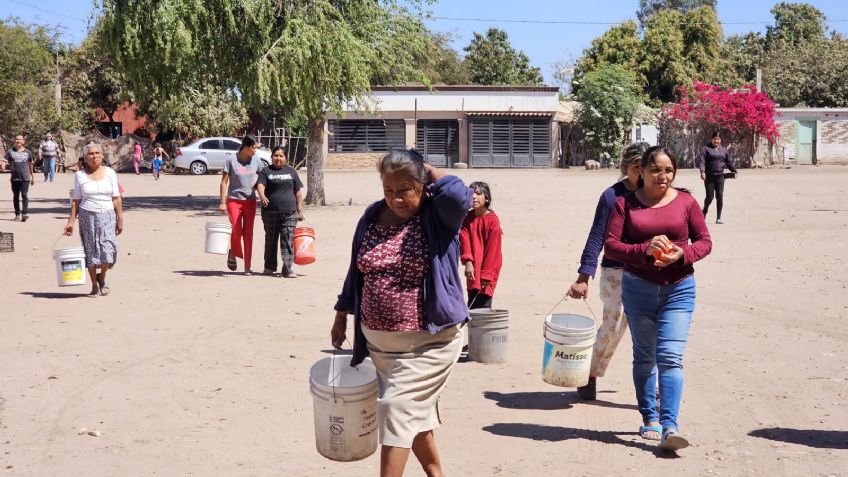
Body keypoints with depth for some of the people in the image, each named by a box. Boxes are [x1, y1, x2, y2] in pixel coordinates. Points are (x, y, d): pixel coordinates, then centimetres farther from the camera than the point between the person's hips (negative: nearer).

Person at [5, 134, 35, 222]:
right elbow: (6, 160, -3)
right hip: (15, 178, 1)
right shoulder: (10, 151, 6)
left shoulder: (27, 152, 8)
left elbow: (30, 165, 15)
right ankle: (17, 214, 15)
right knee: (16, 196, 7)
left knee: (24, 195, -11)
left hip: (25, 178, -1)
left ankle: (24, 214, -16)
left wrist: (33, 177, 17)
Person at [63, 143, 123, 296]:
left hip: (107, 216, 0)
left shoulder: (110, 173, 5)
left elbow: (116, 198, 4)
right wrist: (71, 221, 2)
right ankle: (94, 285, 18)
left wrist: (120, 219, -1)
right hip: (87, 215, 0)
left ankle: (102, 277, 15)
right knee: (90, 251, 4)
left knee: (108, 249, -12)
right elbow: (76, 200, 7)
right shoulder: (80, 175, 5)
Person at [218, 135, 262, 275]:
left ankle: (247, 267, 8)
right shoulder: (231, 160, -7)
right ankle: (232, 253, 18)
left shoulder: (256, 161, 3)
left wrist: (257, 185, -5)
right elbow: (224, 182, -4)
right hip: (234, 199, -3)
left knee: (248, 234, 3)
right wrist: (222, 202, -9)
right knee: (236, 231, -13)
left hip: (250, 201, 3)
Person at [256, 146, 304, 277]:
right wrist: (262, 196, -33)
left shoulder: (291, 171, 14)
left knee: (288, 241, -6)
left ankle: (287, 269, -6)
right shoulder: (266, 171, 6)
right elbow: (260, 185, -12)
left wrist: (300, 209, 12)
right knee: (271, 240, 9)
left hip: (290, 212, 1)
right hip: (270, 212, -1)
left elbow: (298, 191, 16)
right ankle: (269, 267, 22)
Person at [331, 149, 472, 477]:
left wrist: (428, 169, -16)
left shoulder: (438, 216, -11)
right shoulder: (372, 217, 3)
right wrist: (341, 315, 17)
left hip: (429, 341, -6)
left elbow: (458, 195, -34)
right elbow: (356, 270, 13)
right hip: (379, 342, 6)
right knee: (414, 412, 19)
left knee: (395, 408, -14)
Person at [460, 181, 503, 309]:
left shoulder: (493, 220, -11)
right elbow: (464, 239, -6)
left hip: (487, 268, -5)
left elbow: (492, 248, -12)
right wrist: (468, 261, -22)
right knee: (472, 306, 9)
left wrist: (486, 274, -13)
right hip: (473, 268, 5)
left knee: (483, 305, -7)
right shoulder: (467, 218, 5)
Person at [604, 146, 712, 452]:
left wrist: (683, 253, -16)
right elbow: (611, 245, -6)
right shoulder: (625, 203, 0)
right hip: (638, 288, 1)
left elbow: (705, 241, 5)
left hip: (679, 289, -1)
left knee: (670, 357, -12)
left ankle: (669, 427, -16)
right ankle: (649, 419, 27)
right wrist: (645, 249, -22)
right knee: (644, 356, 13)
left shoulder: (685, 202, 1)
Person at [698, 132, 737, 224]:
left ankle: (718, 218, 2)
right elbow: (701, 160, -13)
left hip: (720, 176, 4)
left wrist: (734, 171, 17)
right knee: (709, 197, -4)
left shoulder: (724, 150, 14)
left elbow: (729, 162, 22)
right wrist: (702, 171, -26)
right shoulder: (706, 149, -1)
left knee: (720, 196, -4)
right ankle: (704, 212, 25)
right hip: (709, 177, -4)